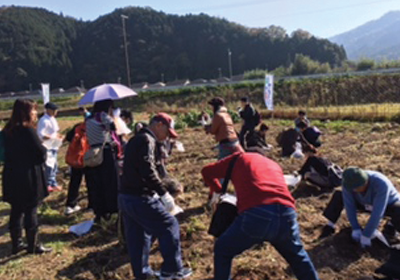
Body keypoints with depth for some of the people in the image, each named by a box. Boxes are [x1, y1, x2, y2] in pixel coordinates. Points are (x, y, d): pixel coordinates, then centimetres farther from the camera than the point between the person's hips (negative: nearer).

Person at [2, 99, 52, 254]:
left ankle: (16, 244, 25)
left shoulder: (8, 130, 7)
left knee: (16, 211, 15)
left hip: (12, 176, 7)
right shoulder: (27, 130, -17)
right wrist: (41, 160, 5)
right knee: (30, 212, 4)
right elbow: (41, 153, -15)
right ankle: (33, 246, 14)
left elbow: (8, 152, 15)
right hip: (28, 176, -7)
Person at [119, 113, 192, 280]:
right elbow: (148, 170, -25)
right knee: (169, 226, 3)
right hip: (140, 198, -10)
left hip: (125, 196, 10)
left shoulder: (136, 140, 19)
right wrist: (164, 193, -21)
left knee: (137, 237, 17)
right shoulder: (147, 140, -12)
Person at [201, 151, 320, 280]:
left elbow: (207, 172, 30)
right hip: (286, 214, 4)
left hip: (256, 215, -4)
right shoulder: (274, 164, 36)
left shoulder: (240, 159, 26)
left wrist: (219, 191, 47)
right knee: (297, 255, 35)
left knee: (222, 250, 23)